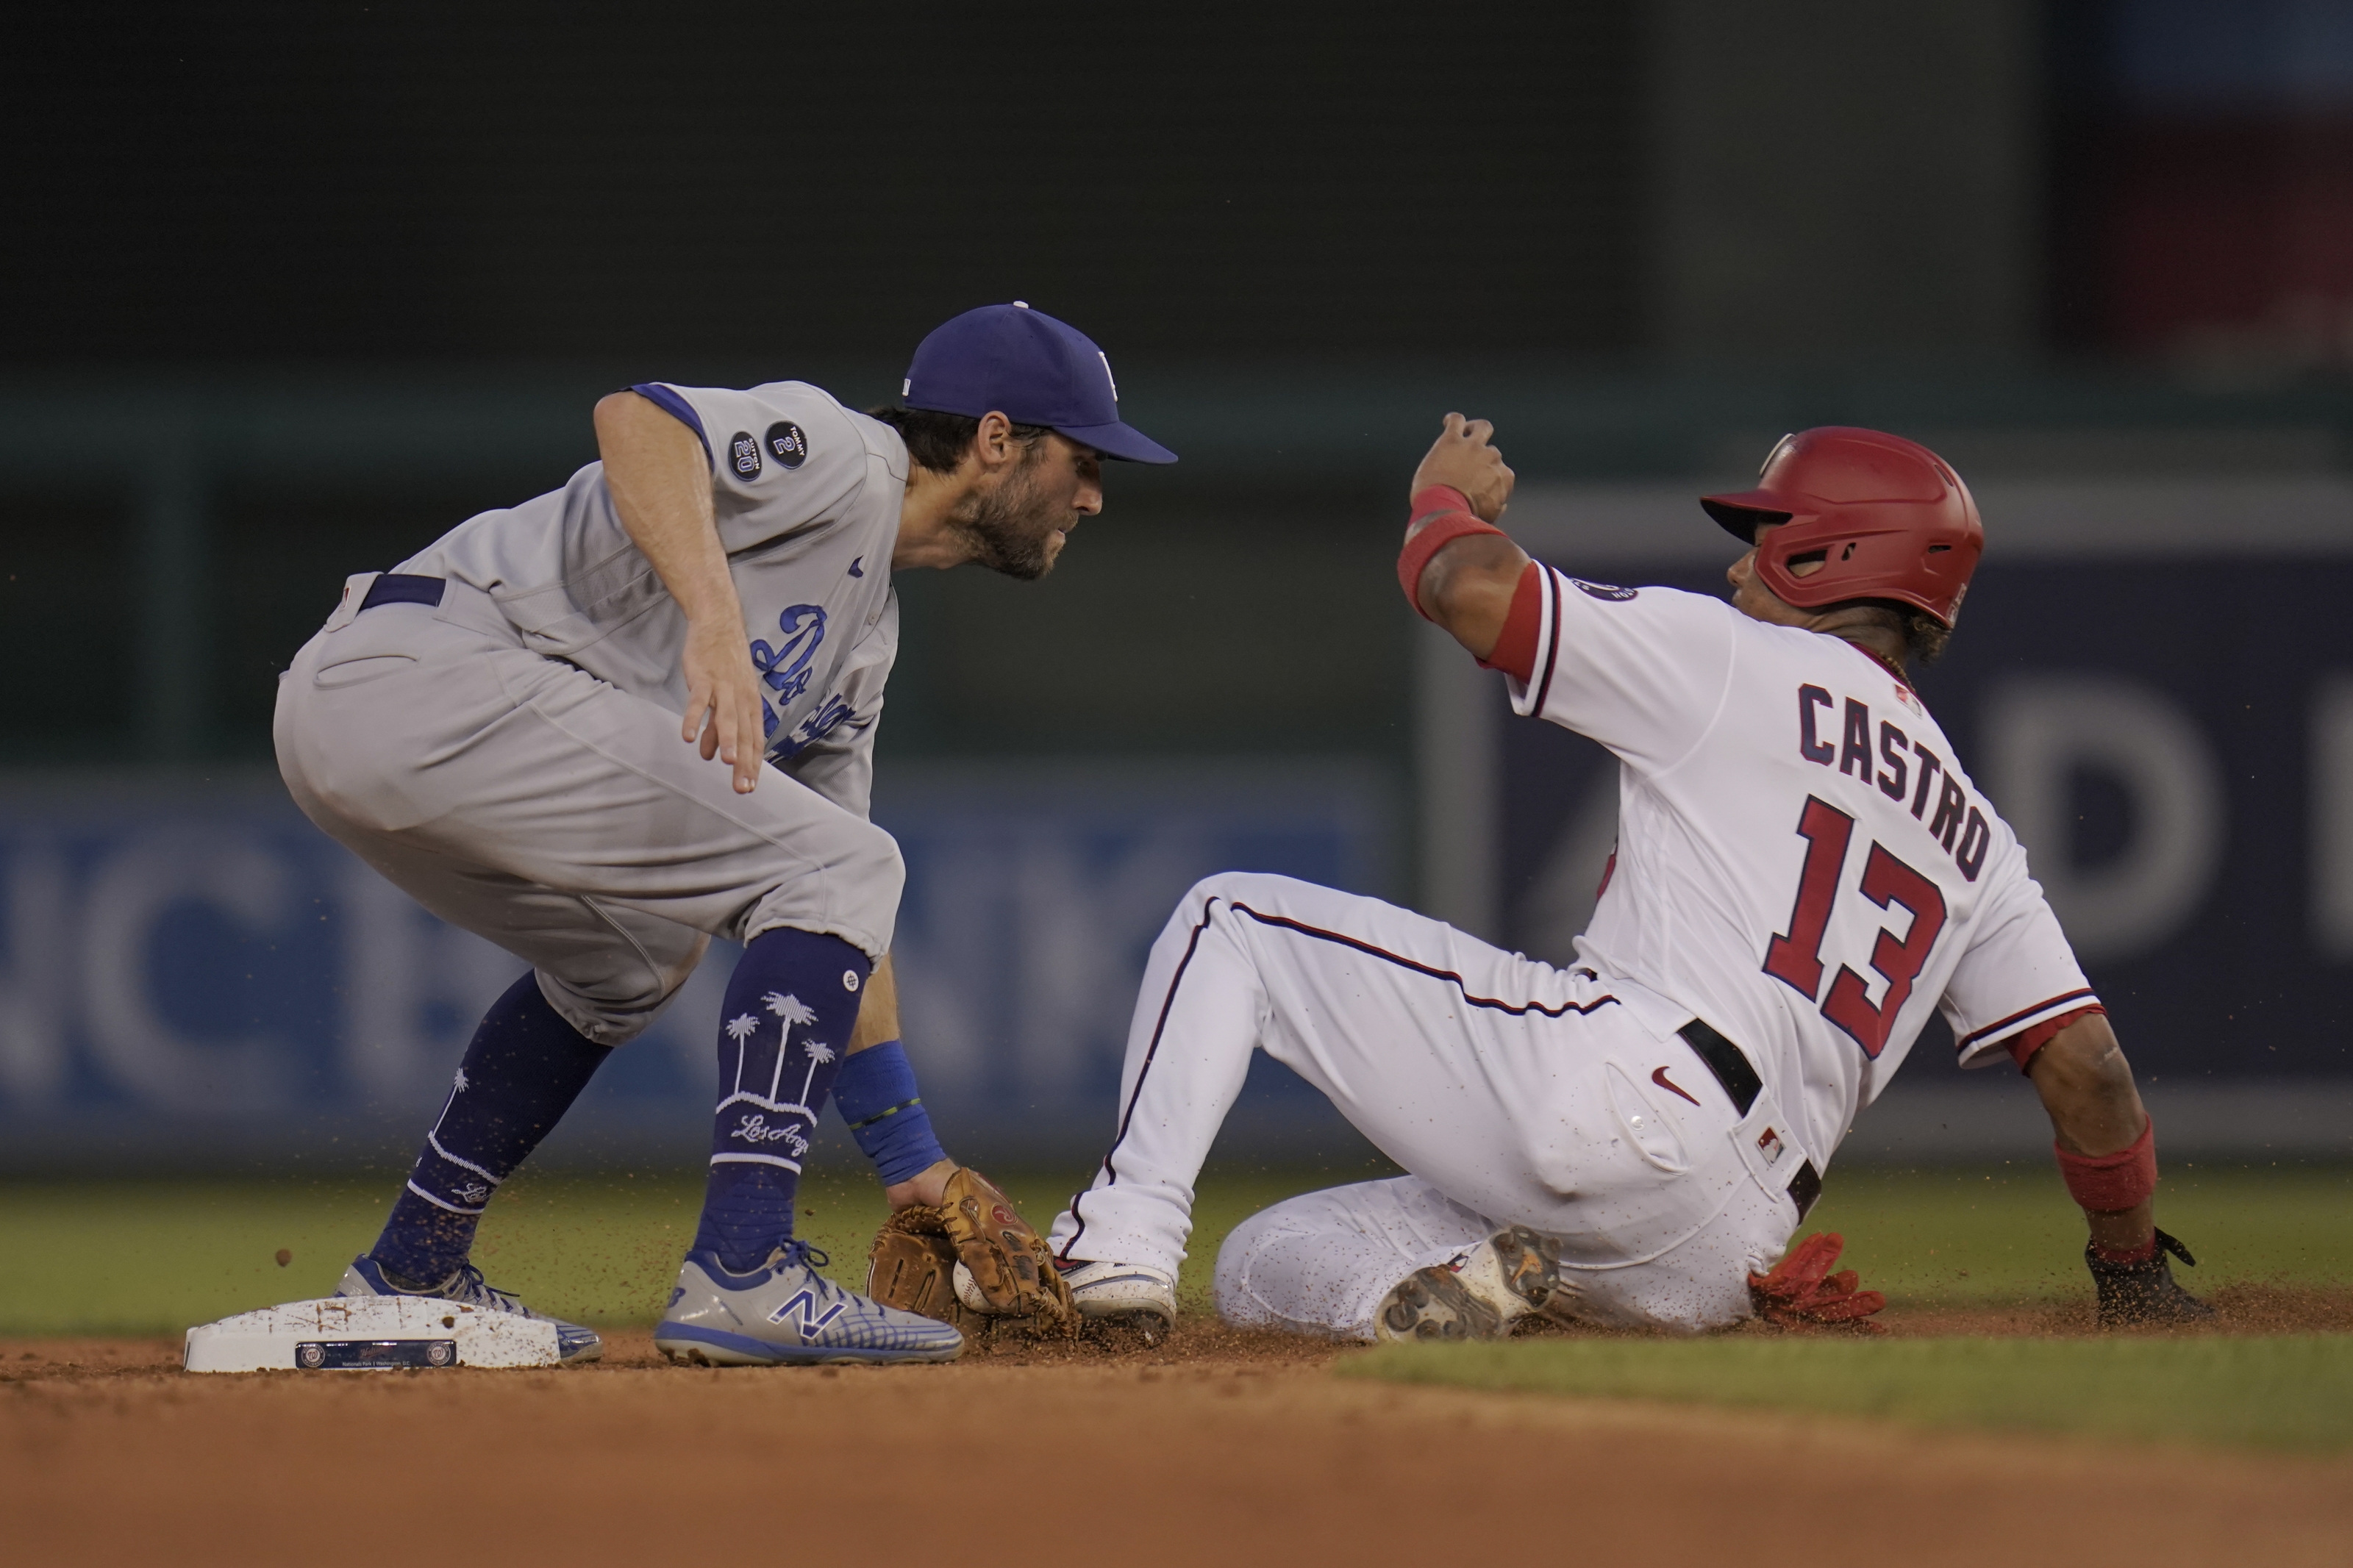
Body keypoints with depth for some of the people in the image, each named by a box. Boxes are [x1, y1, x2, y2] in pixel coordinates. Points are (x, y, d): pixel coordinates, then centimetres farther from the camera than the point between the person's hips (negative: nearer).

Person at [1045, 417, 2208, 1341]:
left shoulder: (1739, 662, 6)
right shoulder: (1974, 837, 25)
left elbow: (1474, 589, -3)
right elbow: (2087, 1061, 18)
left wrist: (1446, 498, 21)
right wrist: (2130, 1266, 32)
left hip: (1607, 1087, -7)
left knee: (1233, 921, 11)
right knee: (1262, 1266, 18)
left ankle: (1130, 1232, -10)